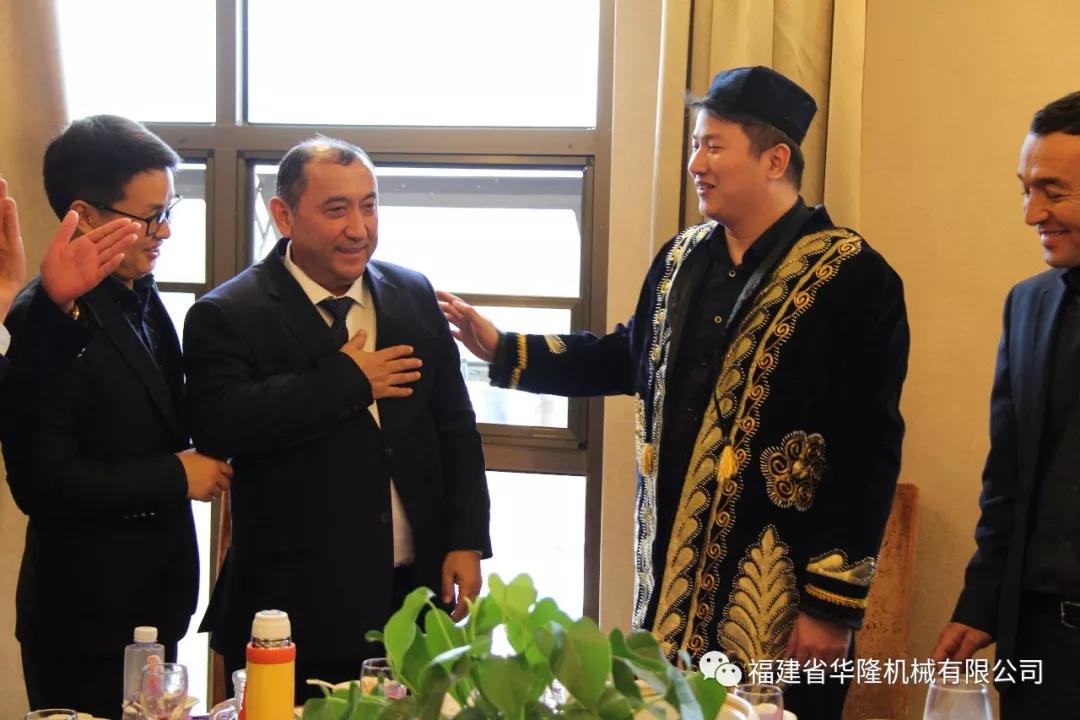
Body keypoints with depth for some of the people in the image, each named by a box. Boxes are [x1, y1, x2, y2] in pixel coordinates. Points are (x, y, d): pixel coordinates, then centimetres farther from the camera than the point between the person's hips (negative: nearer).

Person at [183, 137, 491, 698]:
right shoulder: (227, 316, -6)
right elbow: (219, 428, -22)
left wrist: (466, 542, 3)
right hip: (297, 609, -4)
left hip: (415, 594, 5)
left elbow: (455, 426, 11)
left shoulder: (413, 295, 9)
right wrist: (347, 379, -17)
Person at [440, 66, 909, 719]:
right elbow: (630, 355, 23)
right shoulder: (682, 258, 9)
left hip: (774, 591, -6)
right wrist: (504, 350, 15)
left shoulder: (852, 279, -13)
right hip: (674, 569, 6)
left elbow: (867, 452, -15)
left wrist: (834, 604, -15)